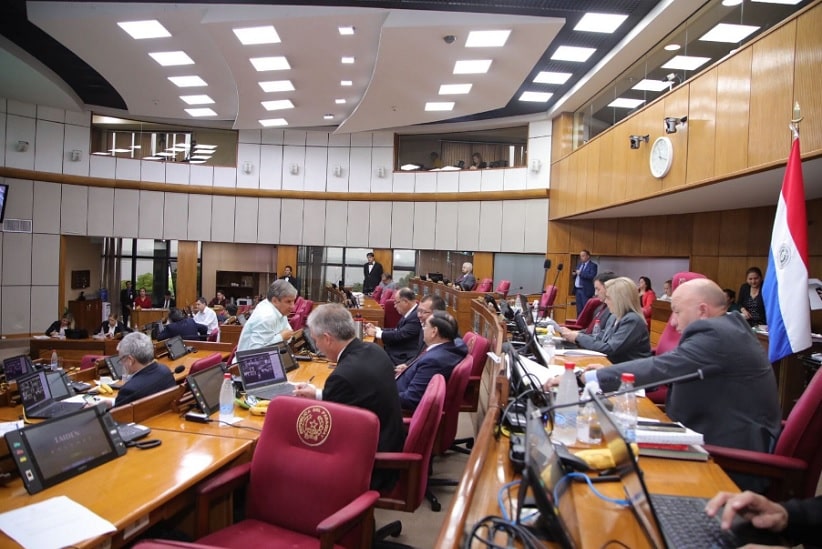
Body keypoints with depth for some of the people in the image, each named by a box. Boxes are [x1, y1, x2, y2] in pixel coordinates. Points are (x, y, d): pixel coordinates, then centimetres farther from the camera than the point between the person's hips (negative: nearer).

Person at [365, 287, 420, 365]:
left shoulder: (416, 316, -21)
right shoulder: (411, 313, 10)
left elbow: (400, 335, -23)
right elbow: (397, 330, 14)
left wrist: (376, 333, -13)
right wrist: (376, 329, 4)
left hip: (403, 358, -9)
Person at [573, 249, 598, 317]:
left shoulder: (593, 265, -6)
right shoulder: (579, 264, 17)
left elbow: (592, 276, -20)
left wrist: (580, 273, -20)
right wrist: (575, 274, 0)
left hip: (585, 290, -7)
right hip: (577, 289, 7)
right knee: (579, 309, 11)